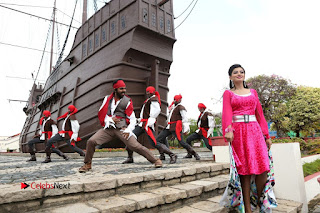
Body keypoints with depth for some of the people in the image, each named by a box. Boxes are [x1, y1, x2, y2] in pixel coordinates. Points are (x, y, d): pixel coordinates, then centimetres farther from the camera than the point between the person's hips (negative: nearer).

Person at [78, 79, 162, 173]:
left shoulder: (127, 101, 0)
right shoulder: (108, 98, 10)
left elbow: (133, 119, -1)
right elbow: (100, 113, 10)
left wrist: (128, 130, -16)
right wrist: (109, 119, -8)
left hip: (121, 129, -3)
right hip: (108, 128, 3)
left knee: (136, 146, -14)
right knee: (91, 141, -12)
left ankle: (155, 160, 2)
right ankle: (87, 164, 11)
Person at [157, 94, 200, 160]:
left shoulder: (181, 107, -4)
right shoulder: (172, 107, 22)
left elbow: (185, 118, -13)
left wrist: (186, 129, -21)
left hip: (176, 127, -8)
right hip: (169, 127, 9)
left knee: (181, 142, -15)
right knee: (158, 139, 0)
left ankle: (195, 154, 0)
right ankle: (162, 156, 6)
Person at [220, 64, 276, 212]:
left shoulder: (253, 92, 20)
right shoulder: (228, 93, 10)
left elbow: (260, 114, 16)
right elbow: (226, 112, -7)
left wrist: (267, 135, 10)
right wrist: (228, 130, -24)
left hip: (254, 131, 3)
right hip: (238, 132, -3)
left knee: (263, 167, -6)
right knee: (244, 170, -3)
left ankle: (260, 201, 16)